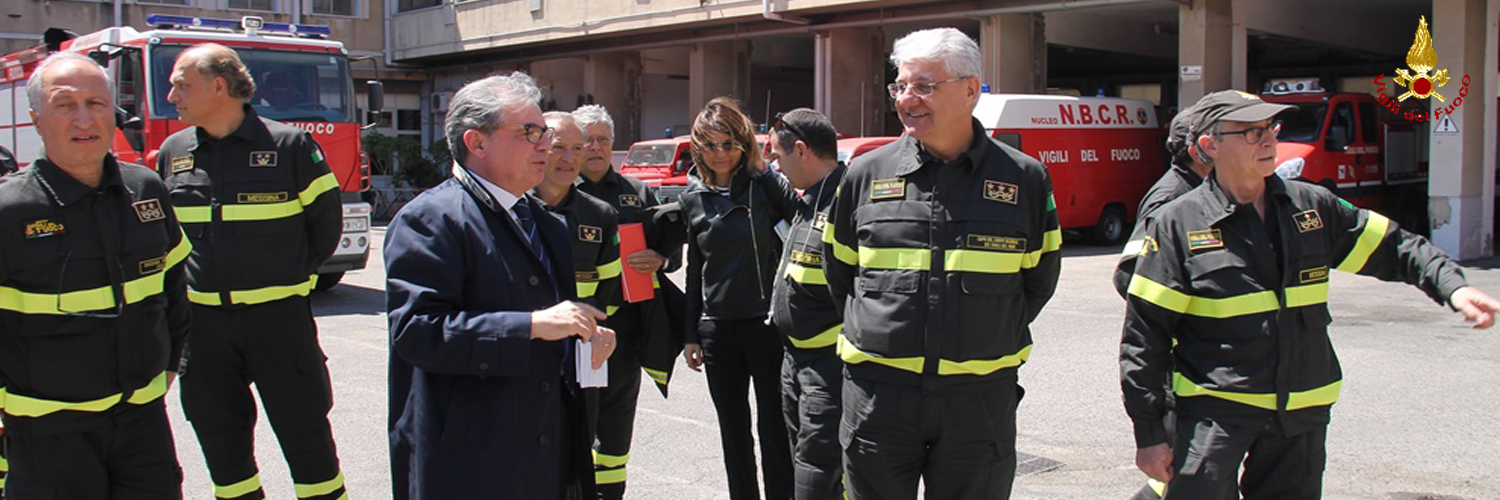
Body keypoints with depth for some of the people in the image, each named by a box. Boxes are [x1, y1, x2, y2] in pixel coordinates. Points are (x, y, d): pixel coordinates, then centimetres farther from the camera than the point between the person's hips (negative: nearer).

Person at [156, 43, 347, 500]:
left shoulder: (289, 145, -6)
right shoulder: (173, 152, 7)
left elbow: (325, 218, 4)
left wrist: (295, 276, 6)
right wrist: (183, 283, 13)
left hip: (278, 313, -4)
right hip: (202, 320, 4)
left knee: (306, 434, 2)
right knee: (221, 442, 12)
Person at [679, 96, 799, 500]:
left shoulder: (765, 184, -5)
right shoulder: (693, 197, 8)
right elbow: (695, 269, 13)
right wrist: (692, 334, 13)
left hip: (767, 321, -4)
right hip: (718, 327, 5)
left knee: (773, 428, 0)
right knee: (733, 431, 13)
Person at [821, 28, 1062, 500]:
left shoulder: (1024, 178, 1)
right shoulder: (866, 174, 2)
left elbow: (1038, 279, 14)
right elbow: (838, 270, 15)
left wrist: (990, 338, 12)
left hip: (981, 398, 0)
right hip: (878, 390, 1)